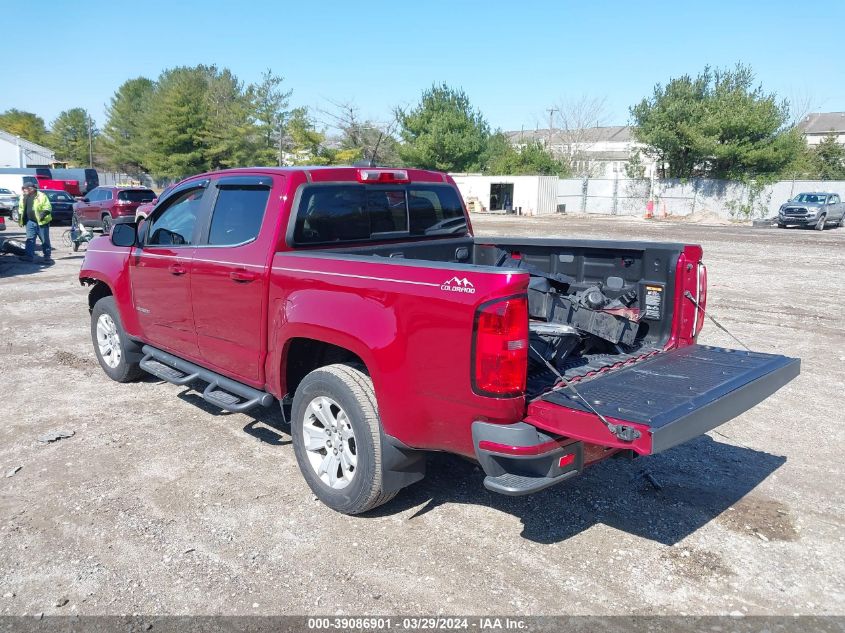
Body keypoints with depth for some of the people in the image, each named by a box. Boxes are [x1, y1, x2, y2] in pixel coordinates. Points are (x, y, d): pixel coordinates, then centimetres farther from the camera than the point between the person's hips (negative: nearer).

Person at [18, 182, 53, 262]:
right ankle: (29, 255, 1)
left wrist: (43, 214, -25)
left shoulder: (41, 196, -10)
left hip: (41, 222, -5)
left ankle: (47, 256, 13)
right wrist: (20, 218, 15)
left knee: (45, 239, 3)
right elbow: (21, 209, 22)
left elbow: (48, 208, -13)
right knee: (30, 239, 1)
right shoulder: (24, 197, 11)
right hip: (30, 221, 6)